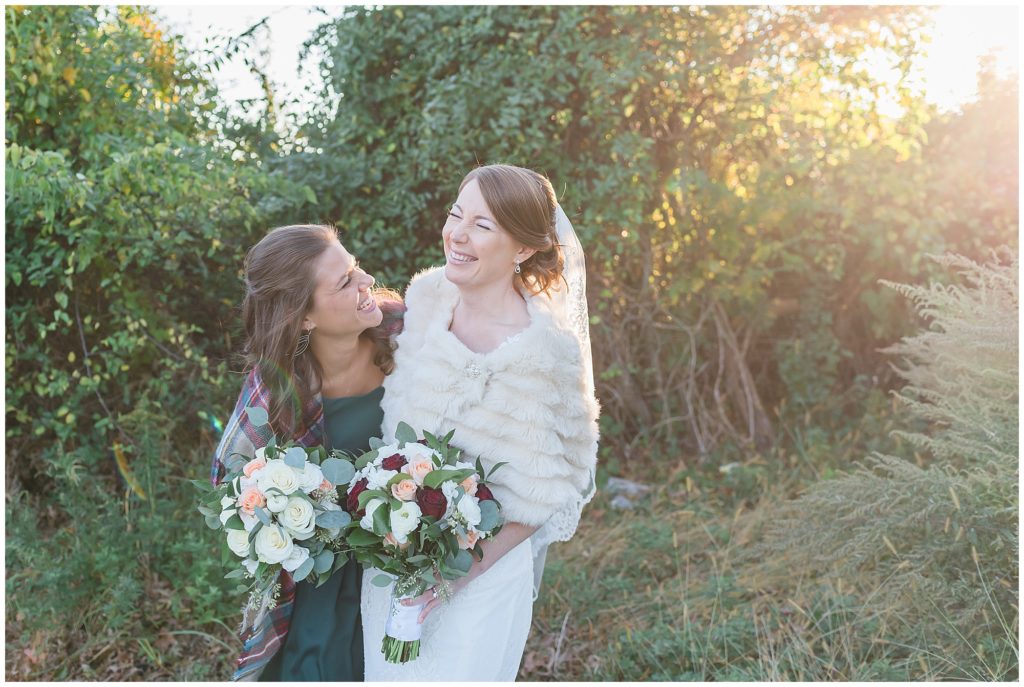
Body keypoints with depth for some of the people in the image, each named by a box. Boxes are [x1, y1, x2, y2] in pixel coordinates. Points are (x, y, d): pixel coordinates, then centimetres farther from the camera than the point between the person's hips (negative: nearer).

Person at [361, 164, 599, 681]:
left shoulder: (548, 348, -23)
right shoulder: (426, 294, -7)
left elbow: (553, 485, -15)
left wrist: (466, 566, -18)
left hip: (481, 568, -5)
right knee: (386, 670, 21)